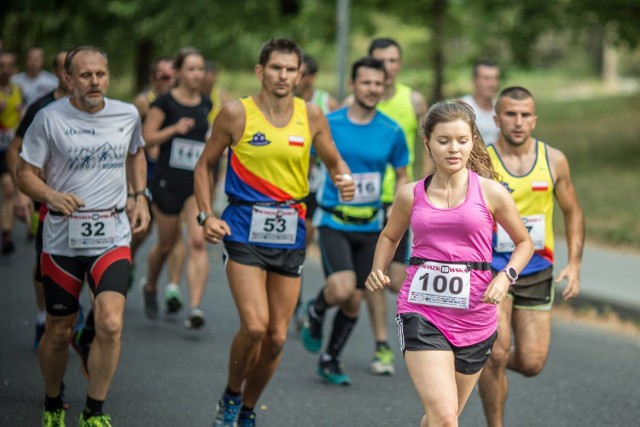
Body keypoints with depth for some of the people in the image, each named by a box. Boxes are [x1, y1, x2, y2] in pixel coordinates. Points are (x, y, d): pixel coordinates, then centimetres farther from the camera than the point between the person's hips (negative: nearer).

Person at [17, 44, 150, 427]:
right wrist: (52, 196, -23)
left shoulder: (128, 115, 2)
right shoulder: (50, 119, -8)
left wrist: (141, 197, 11)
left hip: (113, 235, 1)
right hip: (63, 239, -1)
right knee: (59, 331, 9)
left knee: (111, 324, -17)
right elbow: (26, 173, -4)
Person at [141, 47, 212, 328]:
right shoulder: (165, 102, -5)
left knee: (198, 242, -14)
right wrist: (174, 129, -20)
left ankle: (195, 307, -19)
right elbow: (147, 137, -8)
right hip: (167, 181, -2)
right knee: (166, 244, 11)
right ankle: (150, 286, 41)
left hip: (197, 183, 2)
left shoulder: (207, 105, 8)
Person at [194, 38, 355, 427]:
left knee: (277, 337, 5)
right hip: (244, 230, -3)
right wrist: (206, 215, -5)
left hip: (290, 234, 3)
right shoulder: (237, 113, -4)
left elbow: (334, 161, 17)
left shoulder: (311, 116, 3)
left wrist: (344, 182, -5)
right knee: (255, 325, -18)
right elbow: (205, 165, 6)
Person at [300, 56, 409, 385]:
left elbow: (402, 175, 11)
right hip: (334, 222, -3)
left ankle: (330, 361, 27)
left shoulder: (392, 132, -1)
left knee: (354, 301, 7)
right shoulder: (329, 124, -6)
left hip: (370, 225, 3)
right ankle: (315, 312, 12)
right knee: (342, 290, -22)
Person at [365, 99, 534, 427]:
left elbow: (524, 243, 11)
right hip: (421, 311, -1)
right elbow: (390, 236, 23)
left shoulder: (491, 193, -1)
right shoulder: (411, 195, 4)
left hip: (473, 315, 1)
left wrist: (505, 277, -8)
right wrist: (377, 271, 4)